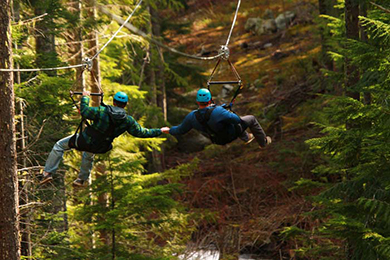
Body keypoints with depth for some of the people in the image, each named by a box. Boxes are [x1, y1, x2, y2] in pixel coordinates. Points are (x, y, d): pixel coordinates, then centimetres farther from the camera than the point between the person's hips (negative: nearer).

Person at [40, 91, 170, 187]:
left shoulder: (103, 111, -24)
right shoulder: (128, 120, -13)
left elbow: (84, 111, -22)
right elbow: (141, 132, -3)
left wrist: (85, 97, -5)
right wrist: (159, 131, 8)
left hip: (85, 141, -4)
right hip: (100, 148, 4)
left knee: (60, 145, 14)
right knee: (89, 155, 41)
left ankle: (48, 173, 9)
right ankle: (81, 179, 49)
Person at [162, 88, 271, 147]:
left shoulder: (192, 117, -24)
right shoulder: (218, 111, -40)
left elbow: (180, 130, -11)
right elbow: (236, 119, -37)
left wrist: (169, 130, 7)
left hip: (217, 139, 6)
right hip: (230, 135, -6)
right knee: (251, 119, 17)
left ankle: (246, 137, 52)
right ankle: (263, 142, 33)